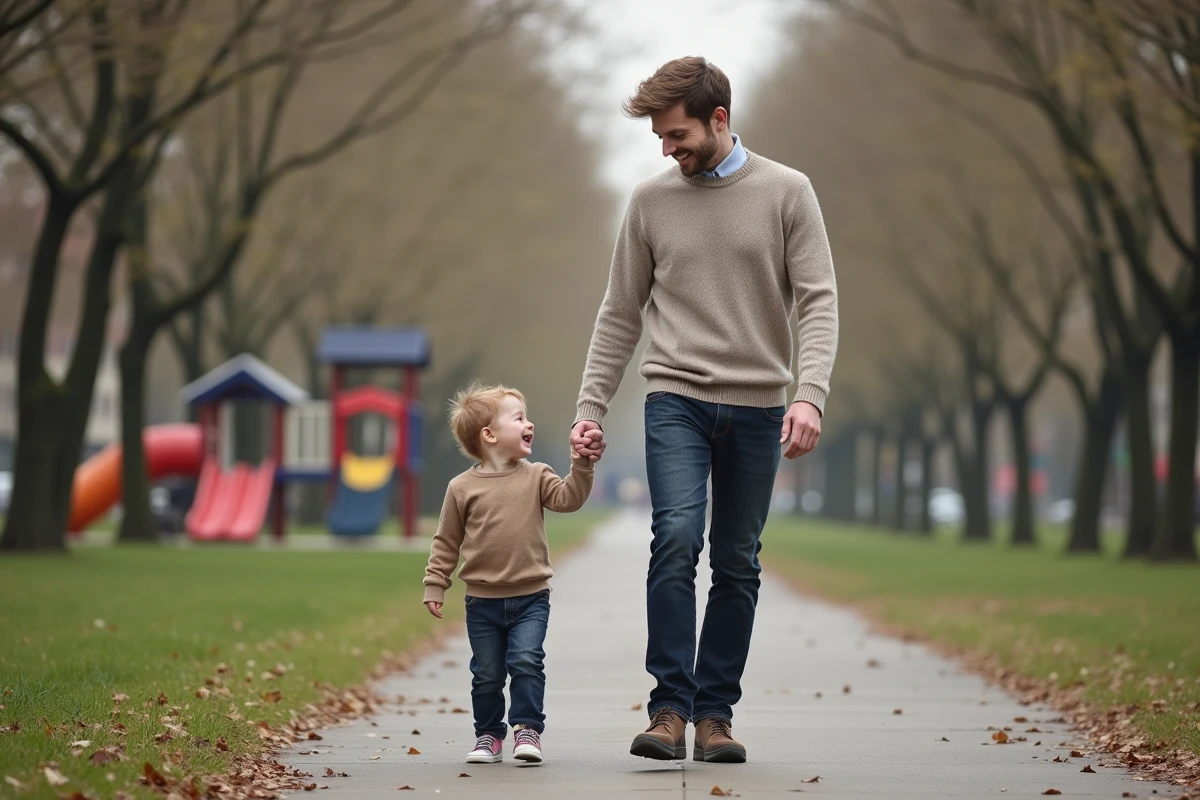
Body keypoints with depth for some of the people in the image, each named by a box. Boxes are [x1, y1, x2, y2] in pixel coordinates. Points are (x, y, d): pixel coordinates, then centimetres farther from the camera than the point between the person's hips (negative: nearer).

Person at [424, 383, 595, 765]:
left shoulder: (536, 477, 2)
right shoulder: (463, 487, -3)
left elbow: (568, 498, -13)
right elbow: (446, 543, 3)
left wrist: (581, 466, -25)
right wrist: (435, 586, 1)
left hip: (530, 596, 0)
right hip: (483, 601, 0)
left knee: (526, 661, -12)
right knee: (487, 673, 6)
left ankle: (527, 729, -3)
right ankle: (489, 735, 20)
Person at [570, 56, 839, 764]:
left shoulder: (787, 193, 1)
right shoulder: (651, 201, 6)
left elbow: (818, 303, -4)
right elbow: (621, 315, 10)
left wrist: (809, 395, -18)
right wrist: (592, 408, 4)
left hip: (757, 408, 0)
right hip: (677, 398, 0)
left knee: (737, 566, 4)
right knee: (676, 538, -18)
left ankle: (715, 712, 11)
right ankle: (670, 706, -15)